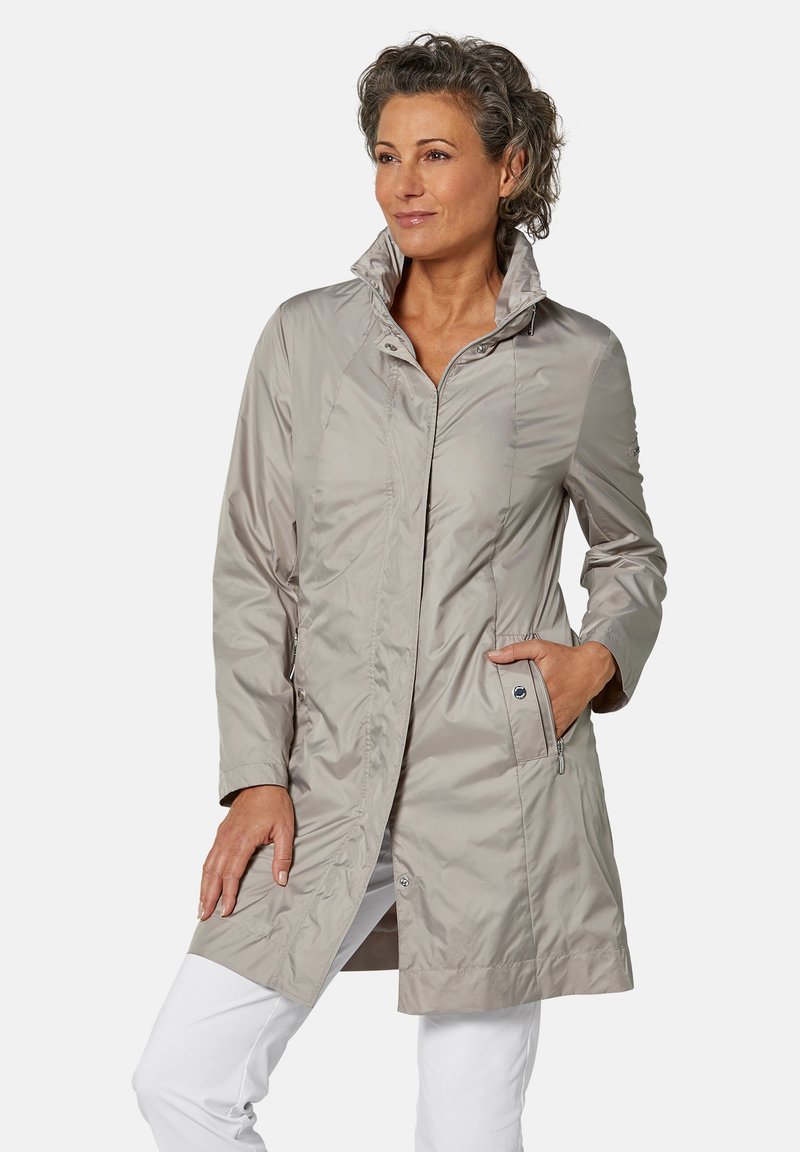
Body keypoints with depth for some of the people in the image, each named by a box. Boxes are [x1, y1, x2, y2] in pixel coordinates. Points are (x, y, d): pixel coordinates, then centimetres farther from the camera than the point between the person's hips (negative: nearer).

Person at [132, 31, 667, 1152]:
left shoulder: (579, 361, 0)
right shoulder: (307, 338, 4)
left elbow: (631, 552, 16)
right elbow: (254, 571, 5)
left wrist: (602, 657, -5)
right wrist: (256, 776, -3)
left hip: (500, 780, -2)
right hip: (332, 789, 2)